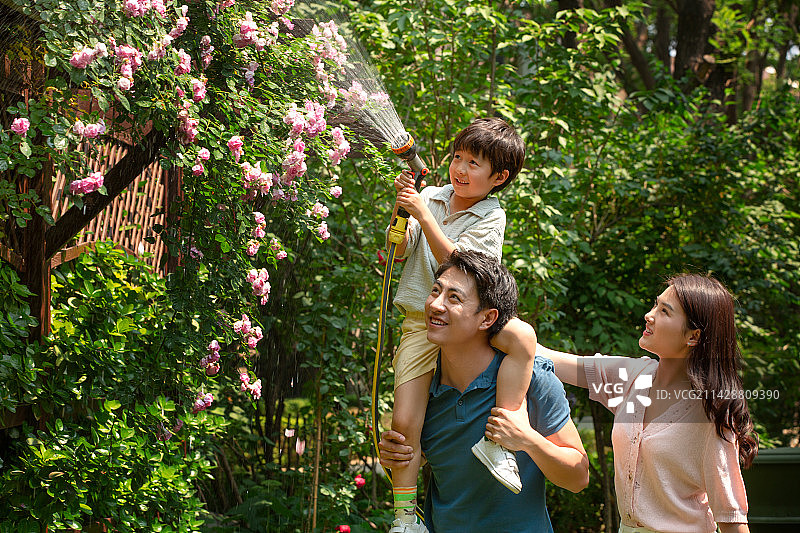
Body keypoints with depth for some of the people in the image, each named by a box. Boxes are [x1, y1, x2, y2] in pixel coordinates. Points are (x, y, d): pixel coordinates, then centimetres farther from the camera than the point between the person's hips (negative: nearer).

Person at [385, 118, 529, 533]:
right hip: (420, 323, 2)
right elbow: (400, 249, 5)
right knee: (404, 421, -10)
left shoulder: (490, 218, -2)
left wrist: (423, 213, -18)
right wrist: (401, 206, -9)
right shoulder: (432, 196, 9)